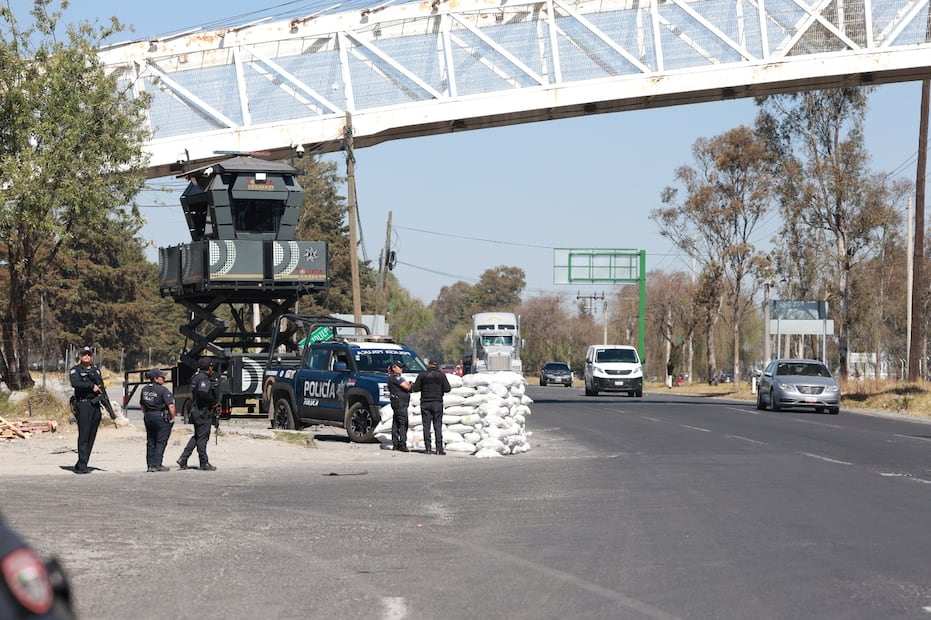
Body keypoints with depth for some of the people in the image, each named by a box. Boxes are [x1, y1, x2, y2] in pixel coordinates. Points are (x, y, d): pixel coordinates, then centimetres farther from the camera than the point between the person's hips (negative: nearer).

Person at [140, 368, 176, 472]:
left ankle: (150, 465, 13)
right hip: (161, 417, -7)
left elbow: (142, 405, 17)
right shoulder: (163, 390, -15)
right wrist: (172, 417, -7)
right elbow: (171, 406, -19)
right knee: (161, 442, 0)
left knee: (150, 442, 12)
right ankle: (157, 465, -3)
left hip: (148, 417, 7)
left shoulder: (144, 390, 7)